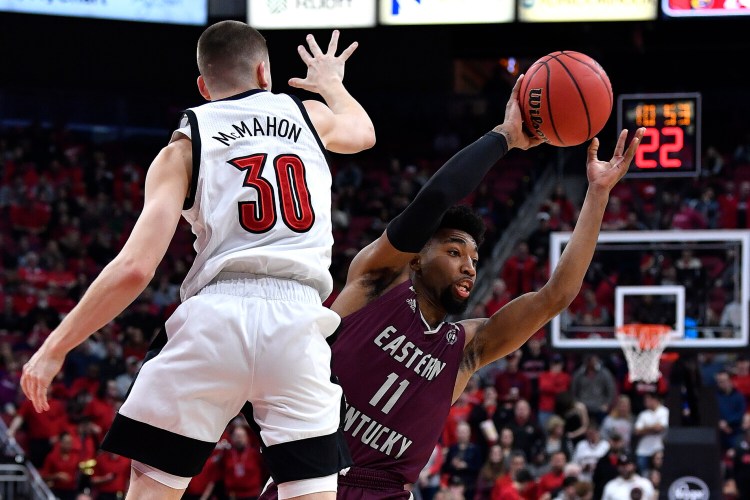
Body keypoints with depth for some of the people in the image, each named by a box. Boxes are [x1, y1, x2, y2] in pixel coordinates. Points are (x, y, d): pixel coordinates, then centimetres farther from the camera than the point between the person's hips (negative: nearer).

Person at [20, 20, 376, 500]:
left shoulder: (183, 149, 10)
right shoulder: (309, 115, 18)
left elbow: (135, 267, -1)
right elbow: (363, 131, 44)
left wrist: (54, 347, 6)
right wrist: (332, 83, 66)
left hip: (216, 316, -2)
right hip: (299, 321, 2)